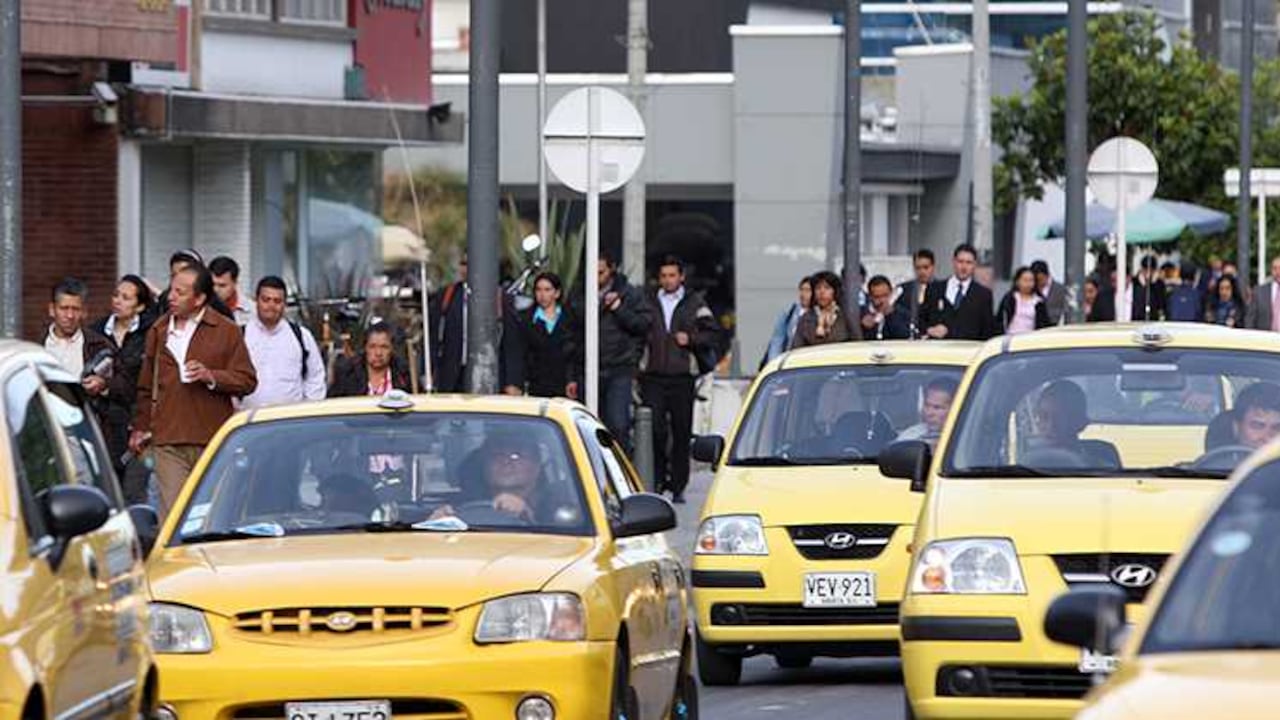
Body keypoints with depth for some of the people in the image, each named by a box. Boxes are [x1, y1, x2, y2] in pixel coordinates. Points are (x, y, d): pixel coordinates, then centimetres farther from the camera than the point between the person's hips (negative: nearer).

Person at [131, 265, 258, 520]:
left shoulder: (226, 331, 2)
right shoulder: (159, 331, 13)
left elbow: (247, 381, 0)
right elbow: (146, 386, 22)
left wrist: (211, 376, -15)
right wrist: (141, 427, 23)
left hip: (212, 441, -2)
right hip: (167, 439, 2)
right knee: (172, 512, -8)